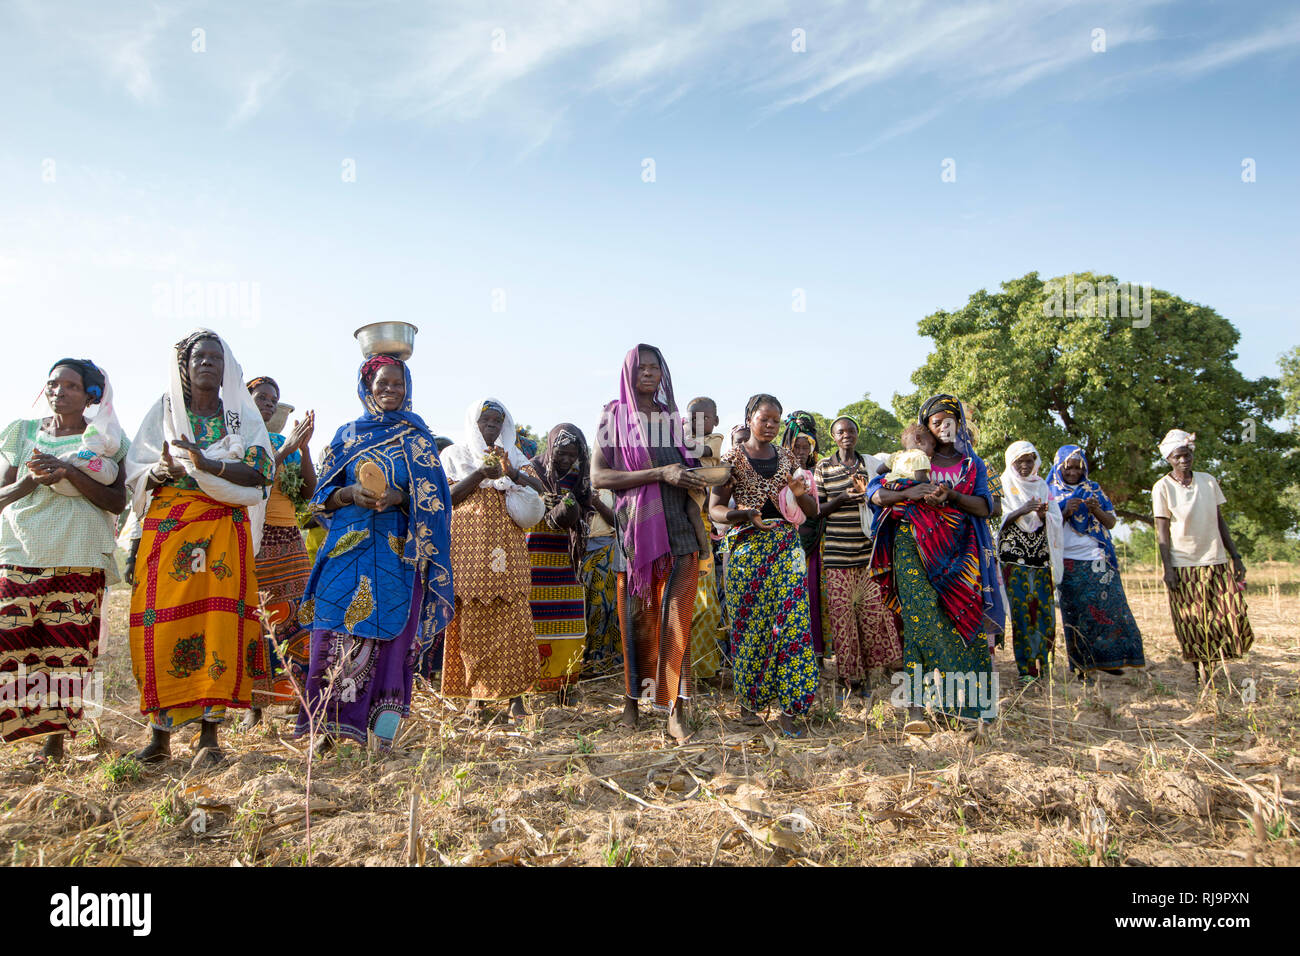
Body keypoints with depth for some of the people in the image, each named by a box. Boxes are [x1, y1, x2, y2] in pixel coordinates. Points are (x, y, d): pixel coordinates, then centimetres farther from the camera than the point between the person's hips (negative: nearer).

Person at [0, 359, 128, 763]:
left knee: (68, 645, -3)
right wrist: (33, 478, -7)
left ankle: (56, 738, 6)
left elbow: (117, 502, -1)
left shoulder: (105, 440, 8)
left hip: (79, 557, -2)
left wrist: (69, 472, -13)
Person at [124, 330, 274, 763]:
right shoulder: (164, 411, 14)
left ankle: (209, 733, -2)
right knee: (161, 625, -6)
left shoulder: (243, 416, 11)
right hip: (167, 529, 1)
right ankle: (160, 732, 4)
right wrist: (160, 471, -13)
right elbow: (135, 472, 10)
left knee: (220, 623, -7)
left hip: (224, 532, -1)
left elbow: (259, 471, -3)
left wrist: (208, 465, -18)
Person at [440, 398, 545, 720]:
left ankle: (515, 694, -3)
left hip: (507, 546, 1)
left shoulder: (513, 455, 18)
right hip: (468, 546, -1)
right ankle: (477, 692, 5)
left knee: (512, 617, -6)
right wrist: (480, 475, -11)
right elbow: (446, 496, -1)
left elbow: (539, 488, 5)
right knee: (472, 618, -3)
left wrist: (513, 473, -13)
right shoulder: (455, 455, 13)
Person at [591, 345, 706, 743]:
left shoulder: (672, 417, 13)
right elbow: (598, 475, -9)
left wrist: (697, 520, 2)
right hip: (636, 527, -2)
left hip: (678, 527, 2)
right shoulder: (614, 415, 2)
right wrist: (659, 474, -16)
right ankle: (633, 696, 20)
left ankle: (675, 709, -5)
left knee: (676, 616, -5)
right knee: (637, 616, 5)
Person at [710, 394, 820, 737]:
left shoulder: (787, 457, 13)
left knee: (792, 624, -7)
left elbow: (813, 510, 15)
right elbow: (715, 508, 0)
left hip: (786, 547, 3)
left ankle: (789, 709, -1)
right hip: (748, 547, -2)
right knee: (749, 625, 0)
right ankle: (748, 701, 16)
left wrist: (800, 493, -7)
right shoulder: (733, 458, 4)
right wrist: (748, 515, -17)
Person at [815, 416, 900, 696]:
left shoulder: (871, 464, 11)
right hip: (838, 550, -1)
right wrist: (842, 498, -12)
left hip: (868, 547, 1)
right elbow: (817, 510, 5)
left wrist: (867, 492, -5)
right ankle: (850, 675, 7)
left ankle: (868, 669, 12)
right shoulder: (823, 467, 6)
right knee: (841, 609, -4)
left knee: (874, 606, -4)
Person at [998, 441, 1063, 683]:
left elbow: (1056, 521, 9)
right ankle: (1025, 669, -5)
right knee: (1020, 609, -9)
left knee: (1045, 608, -2)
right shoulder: (1004, 485, 5)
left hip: (1040, 556, 4)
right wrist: (1021, 511, -18)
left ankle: (1043, 667, 6)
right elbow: (997, 520, -4)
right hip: (1014, 556, -4)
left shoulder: (1041, 486, 16)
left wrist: (1043, 516, -13)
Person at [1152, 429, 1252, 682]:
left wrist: (1235, 555, 9)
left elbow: (1220, 521, 13)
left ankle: (1211, 660, 18)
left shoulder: (1209, 481, 8)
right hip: (1183, 565, -3)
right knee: (1191, 622, 0)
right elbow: (1162, 531, -6)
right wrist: (1167, 567, -11)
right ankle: (1200, 667, 17)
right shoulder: (1163, 488, -3)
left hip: (1216, 561, 3)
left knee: (1232, 615, -2)